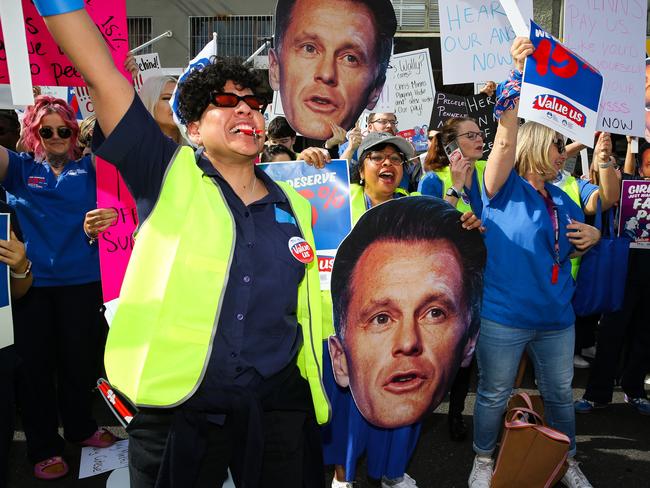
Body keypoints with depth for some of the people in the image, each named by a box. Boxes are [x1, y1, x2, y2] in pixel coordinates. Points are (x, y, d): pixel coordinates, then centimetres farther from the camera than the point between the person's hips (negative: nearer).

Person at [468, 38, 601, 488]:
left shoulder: (562, 200, 9)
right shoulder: (506, 188, -9)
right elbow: (506, 140, -26)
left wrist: (592, 236, 0)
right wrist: (518, 74, -33)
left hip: (556, 319, 6)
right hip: (503, 318, -6)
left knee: (561, 393, 20)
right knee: (494, 394, 10)